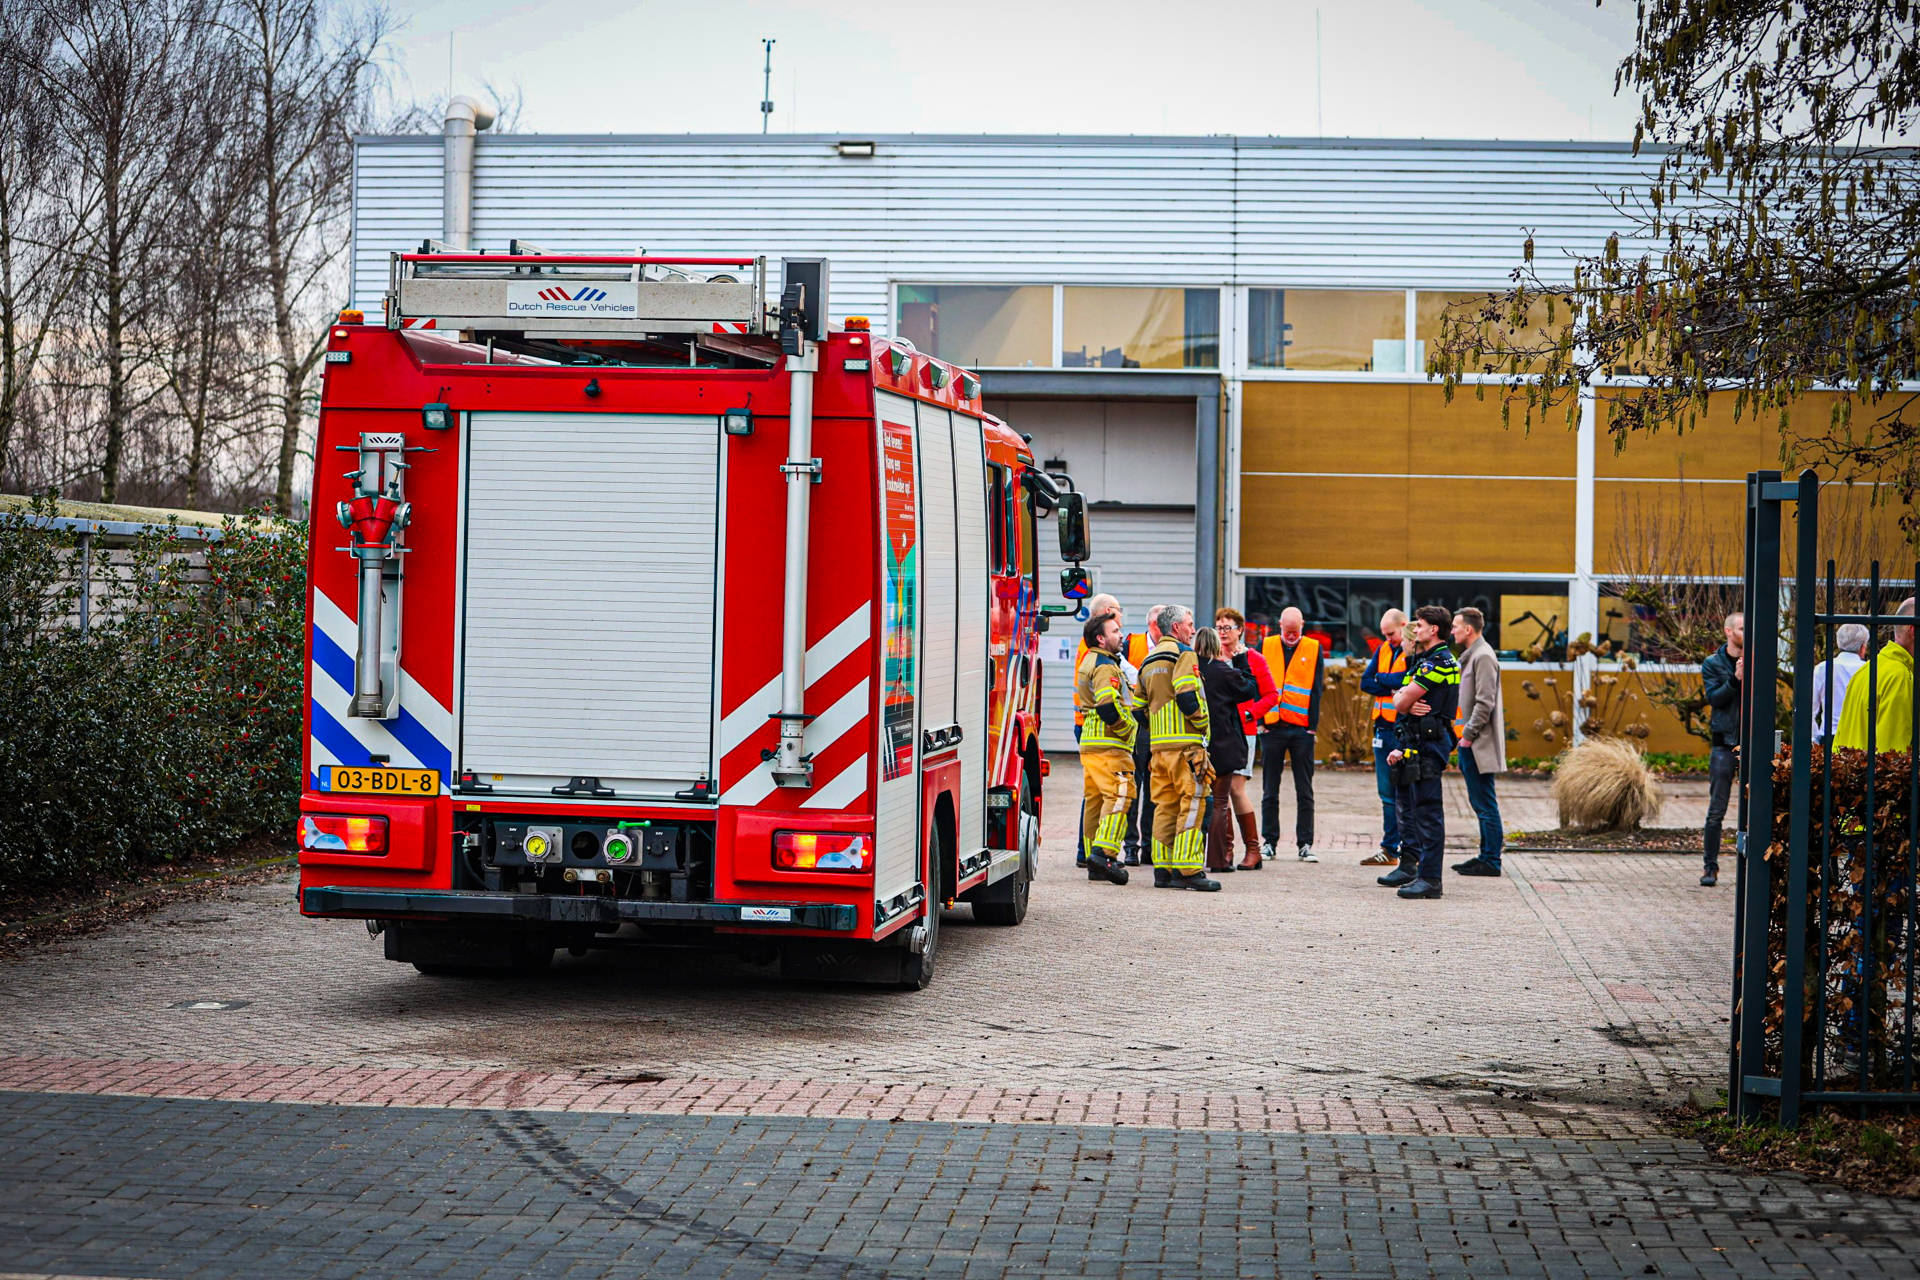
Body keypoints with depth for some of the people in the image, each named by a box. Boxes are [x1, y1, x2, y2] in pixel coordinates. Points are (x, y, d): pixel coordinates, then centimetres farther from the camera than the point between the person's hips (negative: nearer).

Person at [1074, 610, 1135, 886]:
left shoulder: (1089, 662, 20)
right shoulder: (1106, 667, -13)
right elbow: (1108, 706, -24)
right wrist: (1127, 728, -11)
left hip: (1089, 743, 10)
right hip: (1109, 745, -10)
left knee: (1095, 798, 10)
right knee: (1119, 794, -13)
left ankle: (1095, 863, 13)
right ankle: (1104, 851, -23)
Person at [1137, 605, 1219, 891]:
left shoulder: (1148, 661, 20)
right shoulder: (1183, 653, -7)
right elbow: (1187, 696, -19)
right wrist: (1202, 722, -6)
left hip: (1158, 745, 8)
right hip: (1185, 743, -8)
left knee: (1165, 805, 10)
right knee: (1191, 804, -7)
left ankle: (1163, 870, 10)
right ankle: (1188, 870, -12)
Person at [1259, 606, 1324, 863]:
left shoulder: (1314, 649, 4)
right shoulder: (1265, 647, 6)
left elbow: (1316, 688, 2)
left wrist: (1313, 724, -5)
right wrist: (1261, 719, -3)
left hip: (1302, 728, -1)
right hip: (1272, 726, 1)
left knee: (1304, 791, 2)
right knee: (1270, 791, 5)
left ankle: (1305, 844, 5)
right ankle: (1270, 842, 12)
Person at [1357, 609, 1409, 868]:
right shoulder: (1383, 649, 16)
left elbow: (1406, 680, -21)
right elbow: (1365, 682, 9)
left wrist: (1381, 678, -2)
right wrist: (1393, 688, -7)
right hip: (1384, 728, 7)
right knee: (1387, 793, 9)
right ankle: (1390, 849, 13)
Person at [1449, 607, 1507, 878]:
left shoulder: (1483, 657, -14)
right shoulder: (1470, 656, 17)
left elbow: (1485, 703, -20)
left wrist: (1469, 734, -16)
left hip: (1479, 744, -10)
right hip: (1470, 744, 10)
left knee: (1484, 803, -7)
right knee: (1479, 802, 13)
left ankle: (1491, 861, -5)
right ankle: (1487, 855, 19)